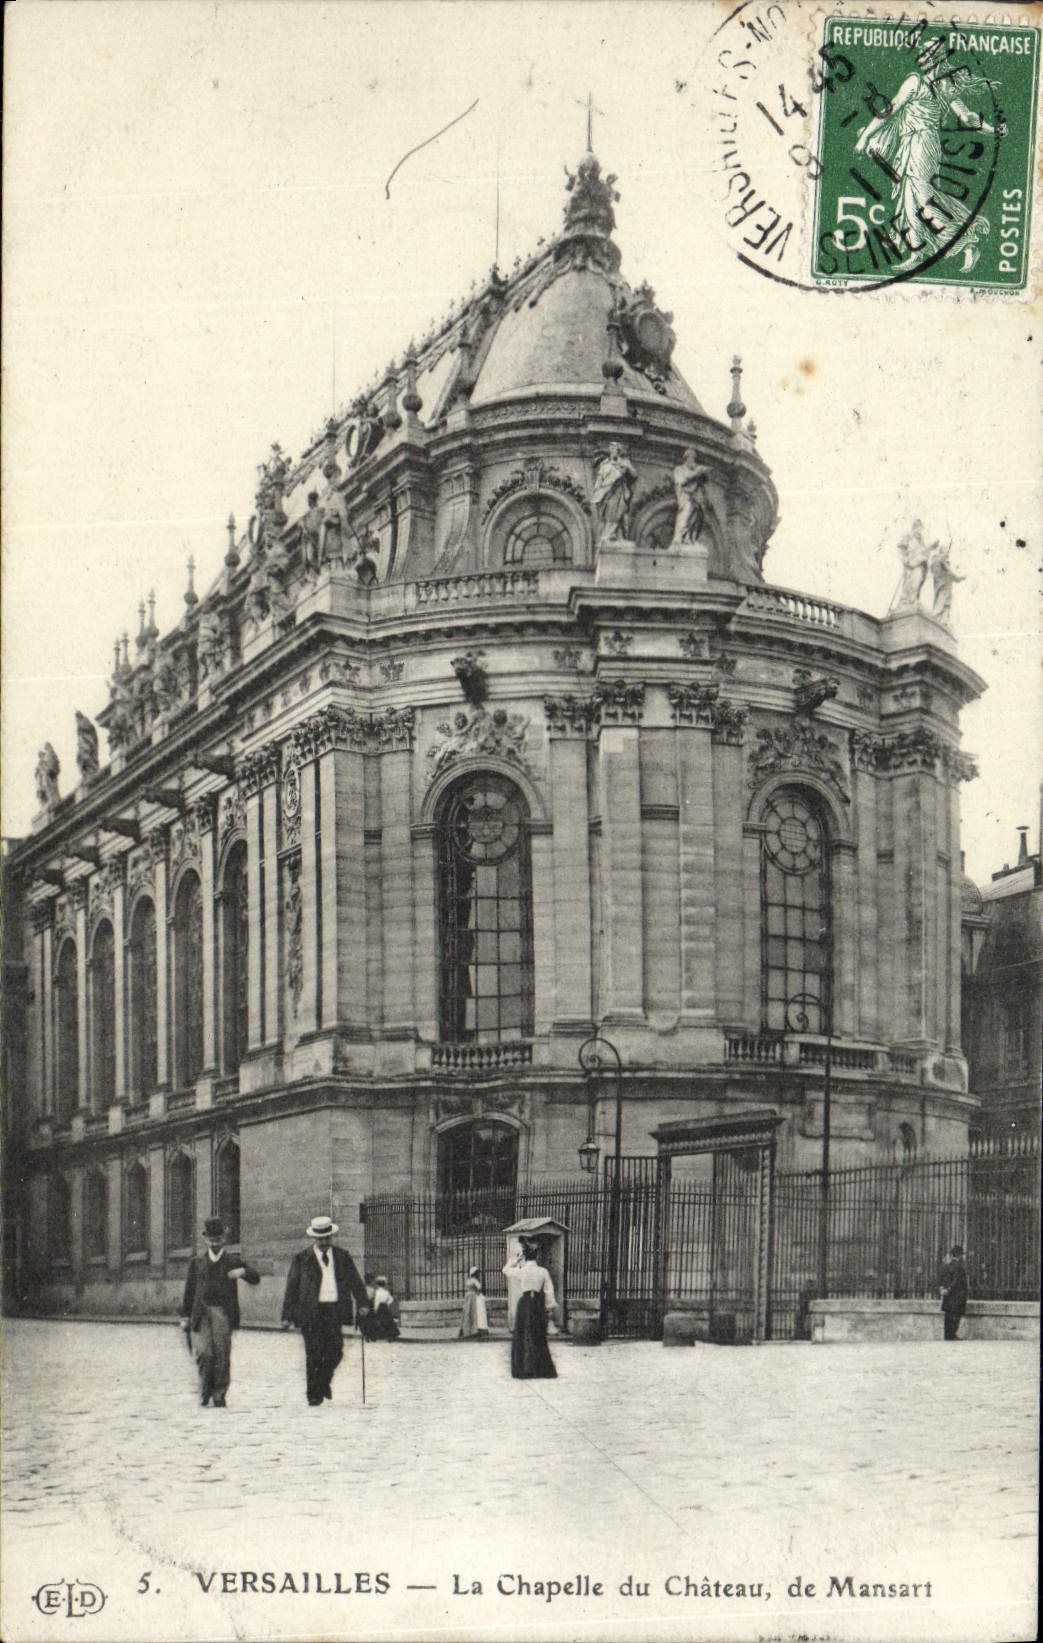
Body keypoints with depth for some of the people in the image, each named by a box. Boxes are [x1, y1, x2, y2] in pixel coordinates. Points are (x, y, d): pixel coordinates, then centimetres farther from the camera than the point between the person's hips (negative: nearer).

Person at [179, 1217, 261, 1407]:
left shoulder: (233, 1260, 13)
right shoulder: (197, 1262, 17)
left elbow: (256, 1278, 8)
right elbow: (189, 1290, 17)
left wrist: (243, 1272, -13)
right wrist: (185, 1316, 11)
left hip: (223, 1313, -1)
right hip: (202, 1313, 1)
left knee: (222, 1355, -6)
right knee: (205, 1354, -11)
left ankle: (219, 1396, 3)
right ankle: (204, 1393, 6)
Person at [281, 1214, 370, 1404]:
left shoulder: (342, 1256, 13)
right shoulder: (302, 1258, 4)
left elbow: (355, 1281, 13)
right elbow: (292, 1287, 3)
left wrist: (362, 1303, -1)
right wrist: (288, 1316, -1)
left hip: (334, 1310, 2)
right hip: (311, 1311, -2)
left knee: (335, 1352, -1)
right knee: (314, 1354, -4)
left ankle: (323, 1382, 27)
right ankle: (314, 1394, 7)